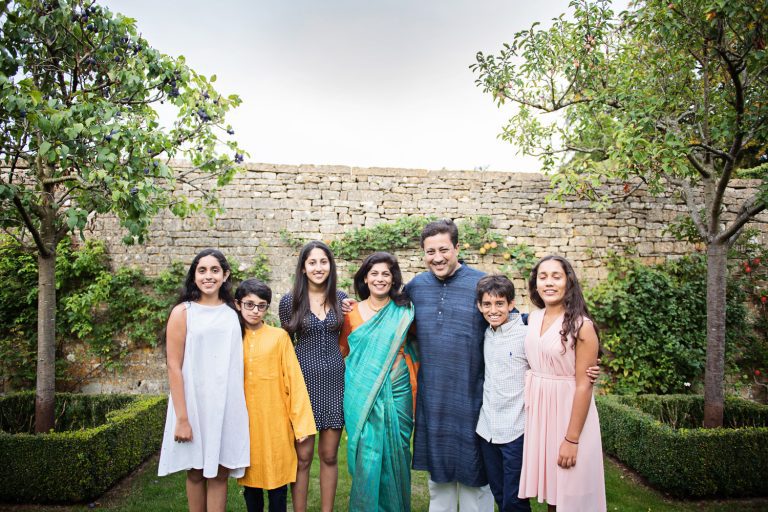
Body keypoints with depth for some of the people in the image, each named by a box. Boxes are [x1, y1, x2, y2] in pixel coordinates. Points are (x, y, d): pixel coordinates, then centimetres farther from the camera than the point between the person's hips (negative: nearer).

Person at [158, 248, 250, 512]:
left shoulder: (232, 313, 7)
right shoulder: (183, 312, -5)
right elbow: (174, 367, -8)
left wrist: (241, 407, 7)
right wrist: (182, 418, -13)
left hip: (227, 405, 3)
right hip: (193, 403, -2)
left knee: (219, 473, 7)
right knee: (196, 472, 11)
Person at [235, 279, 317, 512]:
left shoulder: (279, 337, -3)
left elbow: (294, 379, -5)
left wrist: (302, 422, -9)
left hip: (275, 421, -2)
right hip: (244, 421, 2)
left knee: (277, 476, 5)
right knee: (250, 475, 12)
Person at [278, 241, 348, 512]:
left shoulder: (341, 299, 3)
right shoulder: (290, 301, -3)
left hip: (334, 380, 2)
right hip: (303, 380, -2)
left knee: (329, 455, 10)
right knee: (303, 456, 3)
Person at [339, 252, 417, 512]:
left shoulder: (404, 311, 2)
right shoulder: (352, 312, 3)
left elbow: (413, 348, 10)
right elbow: (341, 348, 13)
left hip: (396, 391, 0)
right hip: (362, 393, 0)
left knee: (394, 452, 8)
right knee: (367, 454, 1)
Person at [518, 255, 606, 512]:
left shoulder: (581, 326, -14)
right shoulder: (533, 319, 4)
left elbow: (584, 385, -15)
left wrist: (572, 439, -16)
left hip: (568, 411, -5)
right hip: (537, 411, 5)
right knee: (550, 488, 16)